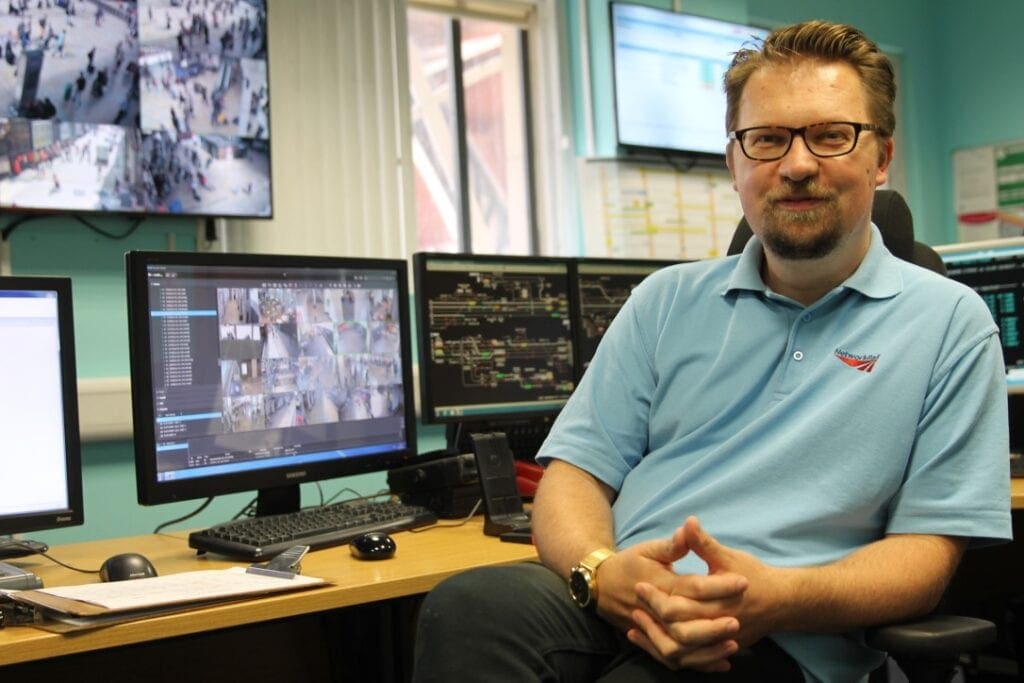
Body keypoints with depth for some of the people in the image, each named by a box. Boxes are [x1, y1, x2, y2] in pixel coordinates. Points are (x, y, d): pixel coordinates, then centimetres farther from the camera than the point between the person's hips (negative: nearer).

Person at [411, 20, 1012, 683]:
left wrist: (777, 597, -16)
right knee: (470, 604, -31)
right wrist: (602, 571, -11)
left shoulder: (950, 324, 10)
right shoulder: (666, 301, 20)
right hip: (611, 601, 3)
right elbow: (575, 473, 13)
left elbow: (928, 551, 5)